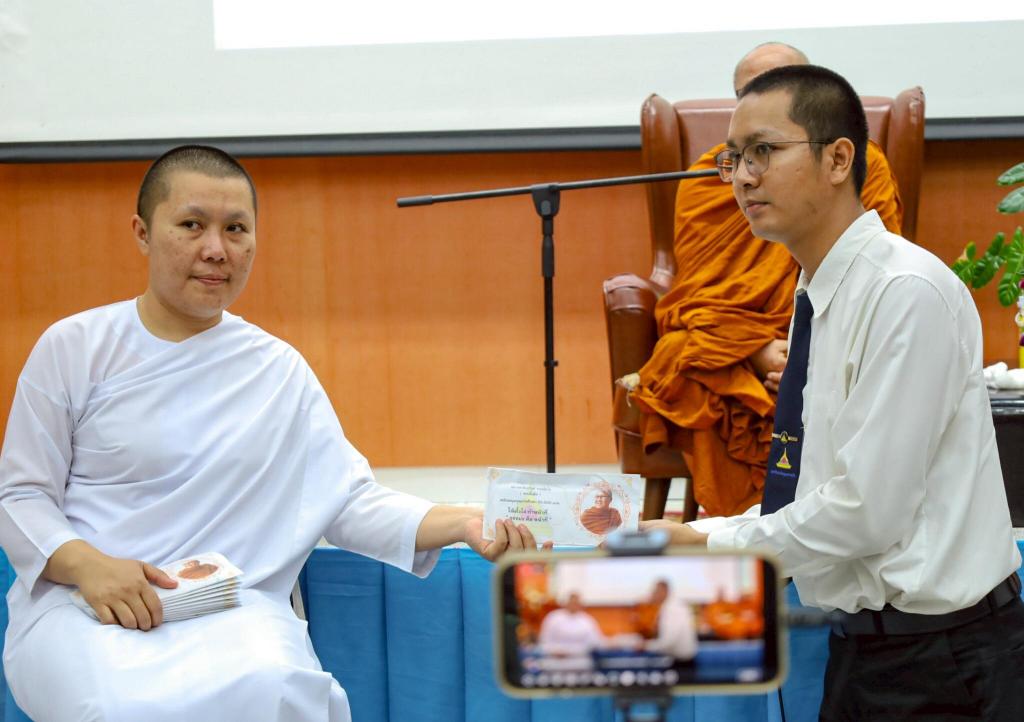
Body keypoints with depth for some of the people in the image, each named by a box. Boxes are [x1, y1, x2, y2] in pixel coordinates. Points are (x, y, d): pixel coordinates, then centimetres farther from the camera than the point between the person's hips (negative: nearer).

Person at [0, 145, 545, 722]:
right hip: (80, 599, -2)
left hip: (232, 608, 2)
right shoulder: (75, 348, 5)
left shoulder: (280, 371, 12)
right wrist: (89, 565, -16)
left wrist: (465, 523, -9)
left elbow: (349, 500, 9)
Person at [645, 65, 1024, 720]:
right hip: (869, 643, 8)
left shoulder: (908, 294, -18)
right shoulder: (823, 301, 10)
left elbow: (868, 509, -21)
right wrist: (686, 536, 3)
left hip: (938, 667, -8)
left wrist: (707, 548, -11)